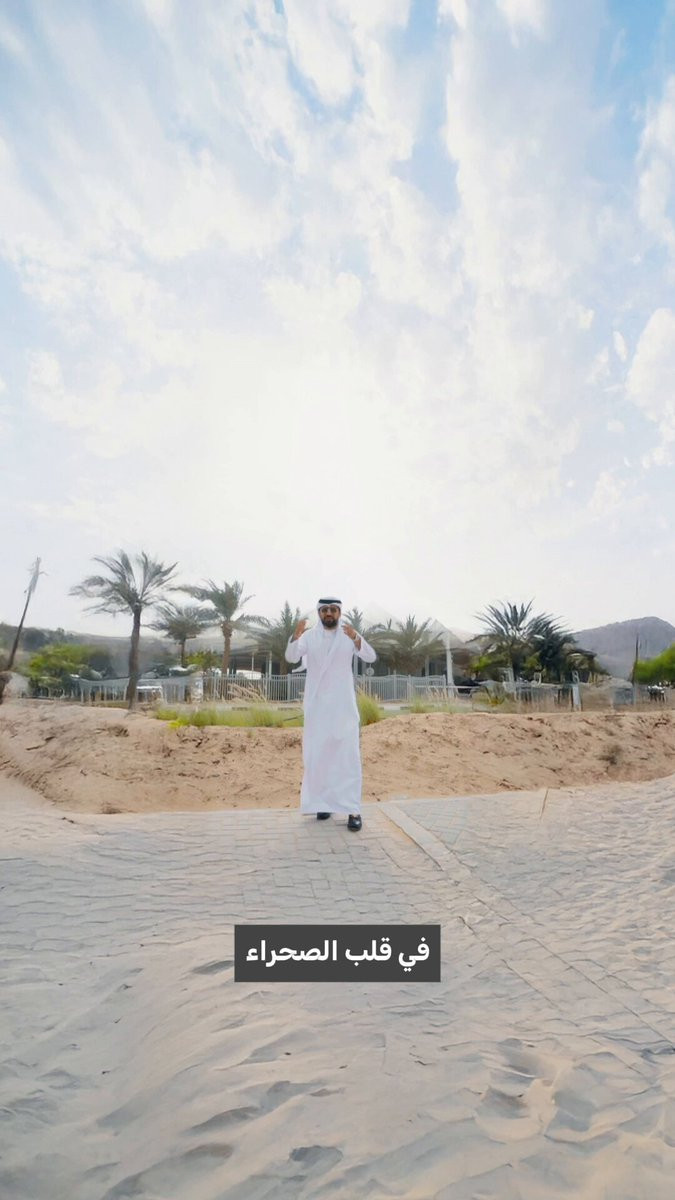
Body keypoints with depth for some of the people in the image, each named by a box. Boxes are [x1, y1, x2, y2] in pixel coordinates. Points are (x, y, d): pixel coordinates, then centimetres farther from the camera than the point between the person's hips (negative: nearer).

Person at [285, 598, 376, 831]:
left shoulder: (349, 634, -3)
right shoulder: (309, 635, -2)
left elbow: (371, 657, -16)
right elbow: (291, 657, -15)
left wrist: (356, 638, -35)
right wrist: (295, 636, -35)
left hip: (343, 704, -1)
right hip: (317, 705, 1)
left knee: (348, 755, -2)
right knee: (317, 755, 9)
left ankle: (353, 809, 3)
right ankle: (323, 801, 24)